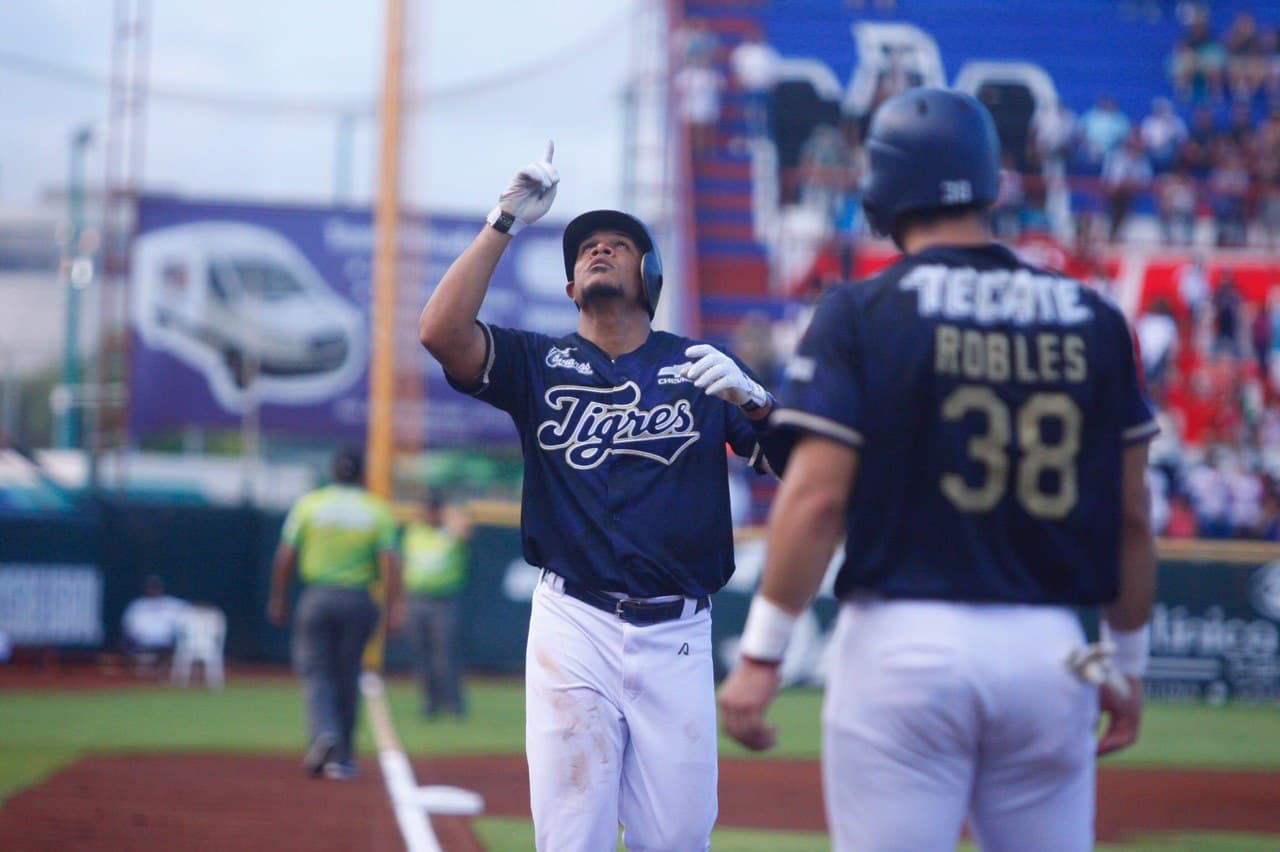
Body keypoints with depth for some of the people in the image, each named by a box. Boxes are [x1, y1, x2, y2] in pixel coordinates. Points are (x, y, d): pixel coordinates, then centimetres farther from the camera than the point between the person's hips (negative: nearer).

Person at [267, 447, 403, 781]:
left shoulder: (309, 504, 1)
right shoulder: (376, 510, 1)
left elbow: (285, 556, 0)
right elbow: (390, 561, -7)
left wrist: (278, 599, 9)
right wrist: (394, 607, -7)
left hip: (316, 598, -1)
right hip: (358, 601, 1)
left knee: (316, 671, 3)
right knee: (347, 676, 10)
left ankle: (323, 733, -24)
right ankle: (341, 756, 13)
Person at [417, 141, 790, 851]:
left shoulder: (700, 367, 12)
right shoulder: (539, 363, 11)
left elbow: (795, 461, 5)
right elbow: (440, 331, -7)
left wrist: (752, 397, -15)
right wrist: (507, 222, -7)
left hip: (678, 637, 1)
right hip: (574, 626, -1)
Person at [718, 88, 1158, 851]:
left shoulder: (859, 315, -3)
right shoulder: (1093, 322, 6)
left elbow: (817, 497, -9)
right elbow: (1131, 515, 9)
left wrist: (761, 654, -5)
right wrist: (1127, 661, 19)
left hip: (902, 641, -3)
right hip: (1050, 647, 3)